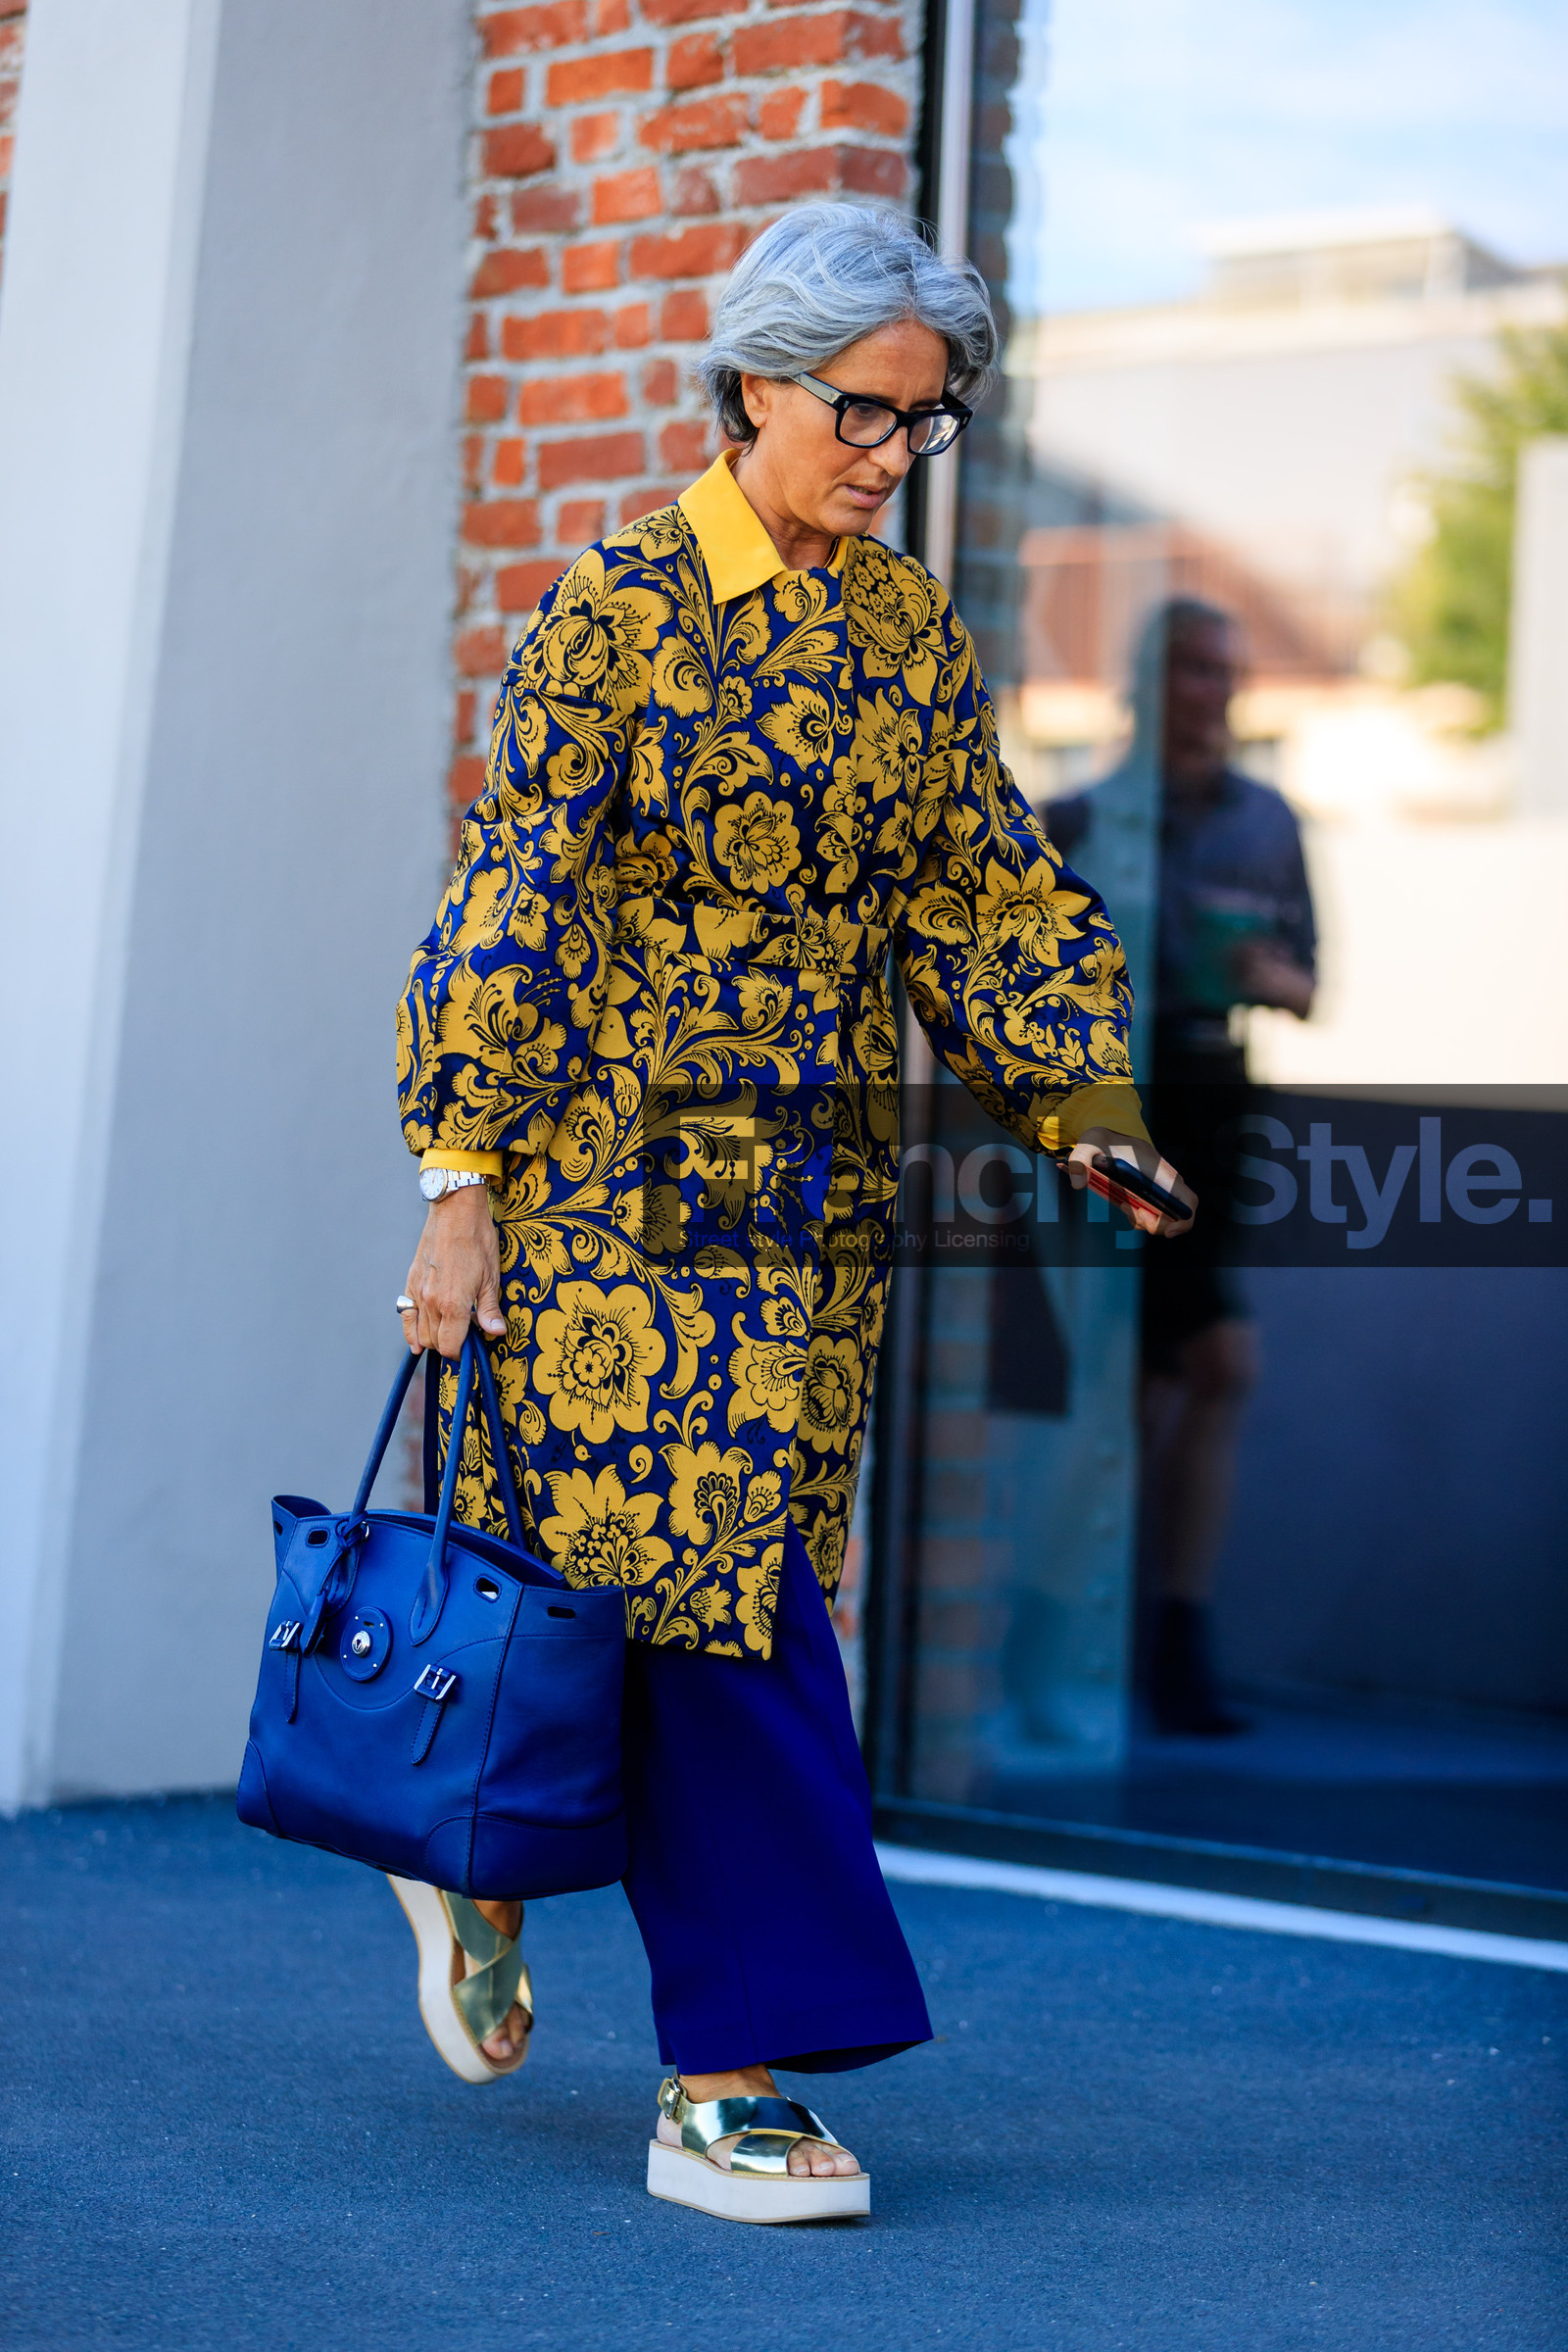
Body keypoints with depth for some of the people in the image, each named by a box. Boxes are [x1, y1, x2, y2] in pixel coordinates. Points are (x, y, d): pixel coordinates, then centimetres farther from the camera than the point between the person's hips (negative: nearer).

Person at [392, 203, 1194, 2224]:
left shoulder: (917, 643, 10)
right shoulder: (615, 612, -5)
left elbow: (981, 904, 12)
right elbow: (511, 907, -7)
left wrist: (1088, 1110, -1)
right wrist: (461, 1187, -11)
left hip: (819, 1190, 5)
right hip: (620, 1174, -5)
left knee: (709, 1592, 8)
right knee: (707, 1594, -8)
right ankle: (729, 2080, 2)